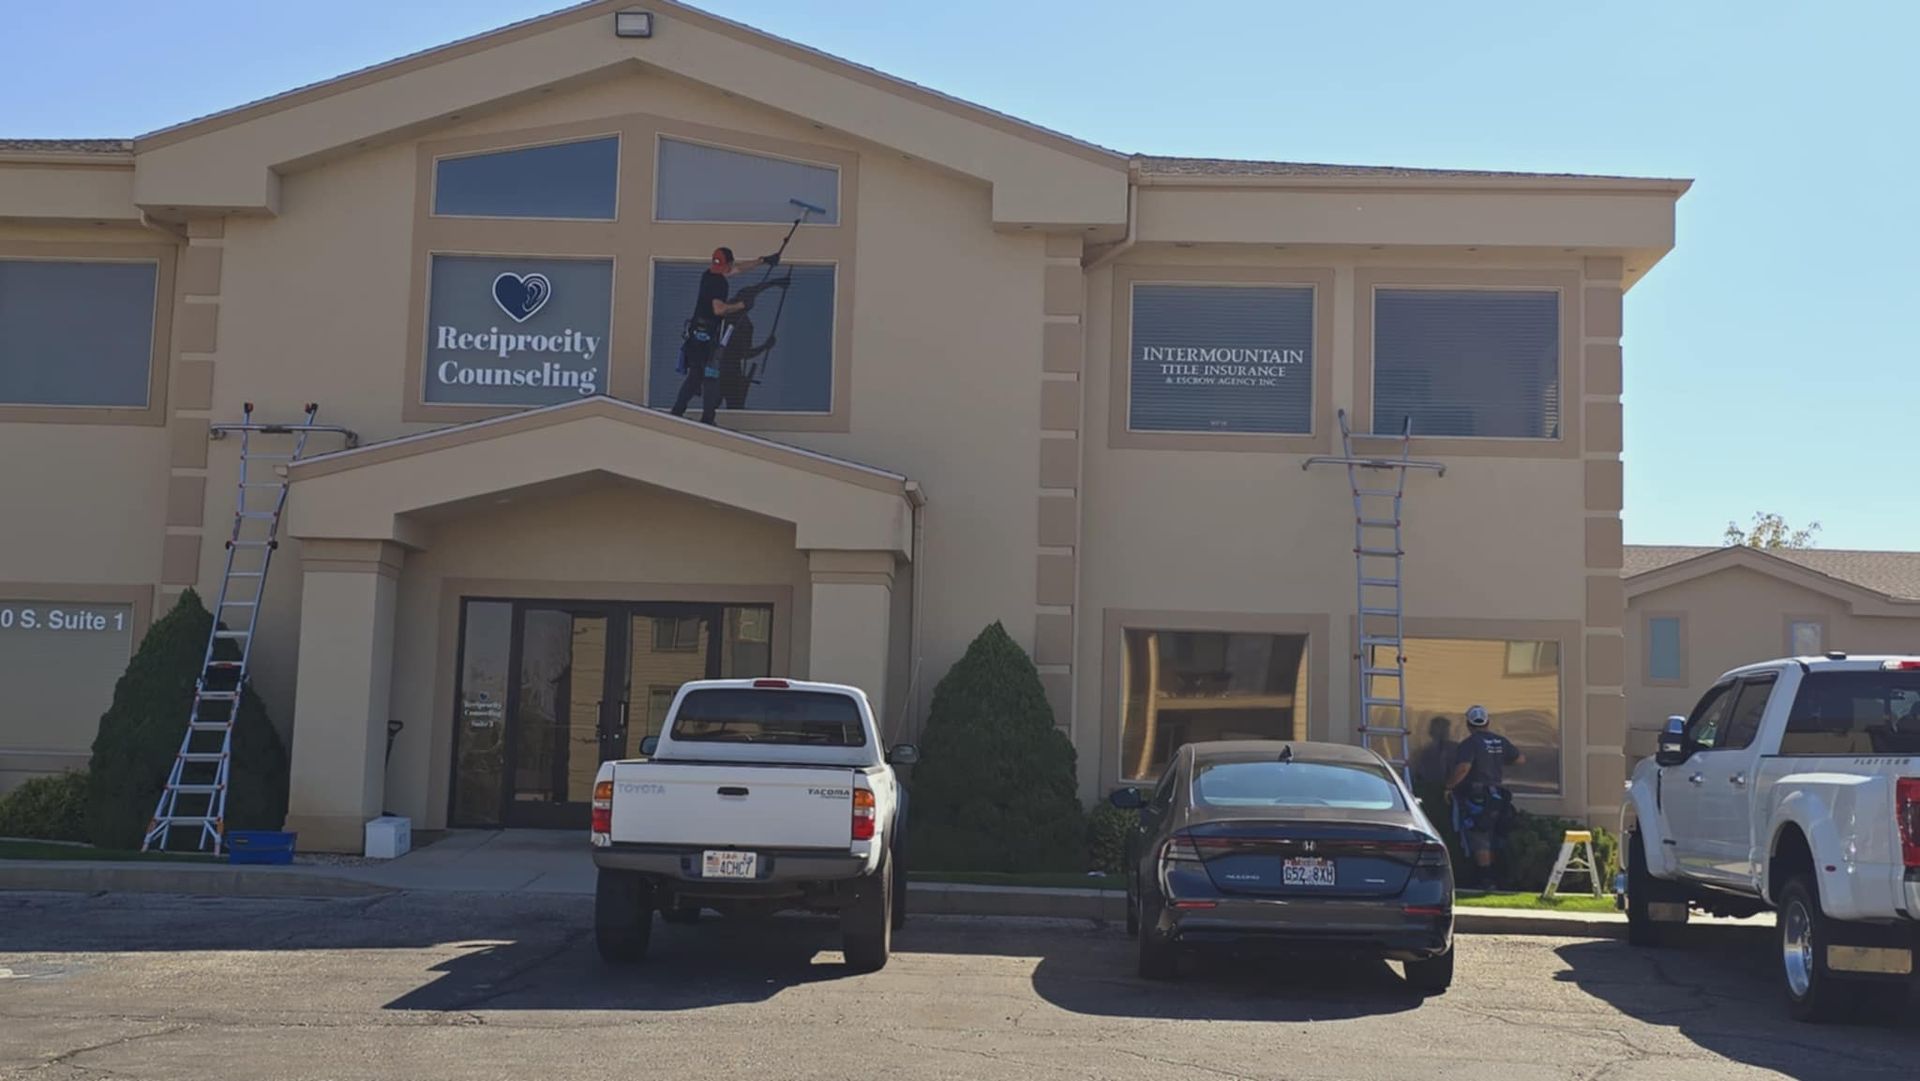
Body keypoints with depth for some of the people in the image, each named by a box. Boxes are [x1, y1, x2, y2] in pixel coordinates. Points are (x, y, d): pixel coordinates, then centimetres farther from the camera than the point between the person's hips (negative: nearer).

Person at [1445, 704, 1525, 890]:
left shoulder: (1469, 744, -14)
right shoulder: (1500, 741, 6)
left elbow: (1463, 768, -27)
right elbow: (1521, 759, 15)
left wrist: (1449, 786, -16)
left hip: (1475, 798, -7)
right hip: (1496, 796, 7)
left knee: (1478, 842, -4)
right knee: (1490, 842, 16)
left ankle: (1485, 879, -7)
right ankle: (1487, 878, 21)